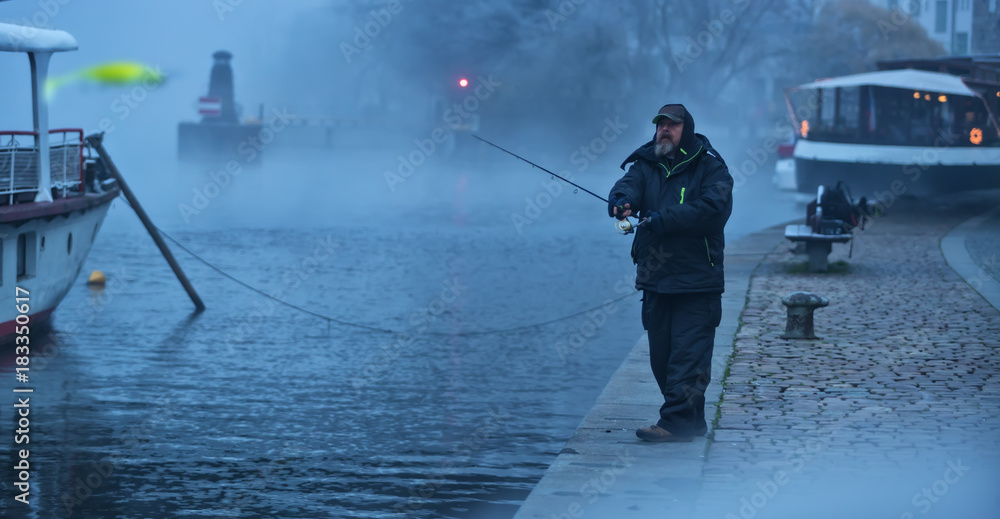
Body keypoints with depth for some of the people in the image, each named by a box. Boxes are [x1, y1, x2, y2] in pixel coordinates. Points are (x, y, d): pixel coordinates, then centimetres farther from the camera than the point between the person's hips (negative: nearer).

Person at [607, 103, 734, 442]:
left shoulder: (710, 168, -3)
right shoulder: (647, 165, 12)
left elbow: (714, 207, -19)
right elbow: (630, 185, -8)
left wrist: (664, 219, -26)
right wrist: (622, 200, -33)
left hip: (696, 281, -6)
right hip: (655, 279, 6)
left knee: (688, 354, -11)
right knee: (661, 355, 10)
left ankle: (676, 422, -11)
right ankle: (692, 421, 21)